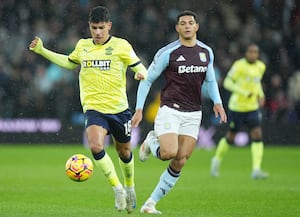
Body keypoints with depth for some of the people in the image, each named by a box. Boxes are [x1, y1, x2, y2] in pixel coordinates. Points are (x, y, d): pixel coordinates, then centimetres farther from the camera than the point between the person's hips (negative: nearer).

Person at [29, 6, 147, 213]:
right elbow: (69, 62, 26)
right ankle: (117, 188, -8)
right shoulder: (82, 46, 7)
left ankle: (129, 187, 42)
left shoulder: (121, 46, -5)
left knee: (124, 151, 14)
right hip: (94, 108, 1)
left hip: (118, 108, -1)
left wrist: (141, 73, -28)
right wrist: (42, 51, 21)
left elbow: (139, 67, -4)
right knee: (96, 146, -24)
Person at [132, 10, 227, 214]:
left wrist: (217, 102, 5)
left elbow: (210, 80, 22)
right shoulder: (167, 52, -7)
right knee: (169, 153, -23)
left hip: (193, 114, 4)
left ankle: (151, 203, 6)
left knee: (180, 162, -4)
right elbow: (147, 80, 1)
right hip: (170, 110, -4)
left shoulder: (206, 52, 7)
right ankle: (152, 140, 14)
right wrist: (139, 109, -6)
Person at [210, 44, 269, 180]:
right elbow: (227, 82, -15)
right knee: (230, 138, 7)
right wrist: (244, 93, -23)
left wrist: (260, 95, 7)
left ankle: (256, 170, -13)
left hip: (252, 107, 5)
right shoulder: (239, 65, -14)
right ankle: (217, 160, 35)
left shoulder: (261, 67, 6)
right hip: (237, 107, -5)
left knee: (257, 136, -11)